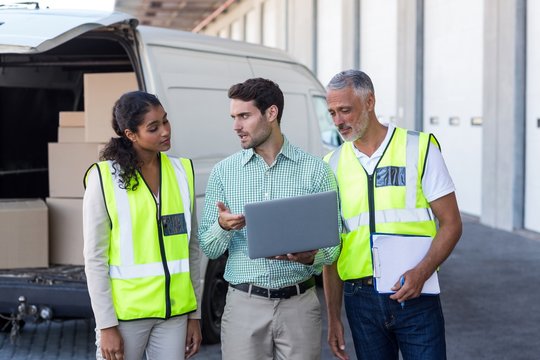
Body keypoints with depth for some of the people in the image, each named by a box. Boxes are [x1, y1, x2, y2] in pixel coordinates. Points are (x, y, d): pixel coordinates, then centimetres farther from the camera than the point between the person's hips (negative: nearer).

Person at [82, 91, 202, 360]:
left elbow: (192, 247, 10)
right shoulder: (105, 178, -7)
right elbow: (95, 259, -6)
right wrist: (106, 325, -10)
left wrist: (194, 314, 9)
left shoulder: (182, 172, 6)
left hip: (174, 311, 4)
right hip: (125, 312, -3)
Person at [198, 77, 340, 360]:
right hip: (244, 304, 1)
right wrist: (223, 227, -18)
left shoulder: (315, 170, 0)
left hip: (299, 304, 0)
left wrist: (311, 258, -21)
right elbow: (209, 249, 4)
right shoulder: (223, 172, 4)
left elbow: (332, 243, 1)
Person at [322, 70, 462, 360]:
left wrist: (421, 272, -20)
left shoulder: (420, 148, -2)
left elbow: (451, 223, -3)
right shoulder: (333, 164, 8)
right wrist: (333, 318, 7)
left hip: (414, 295, -3)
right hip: (360, 300, 3)